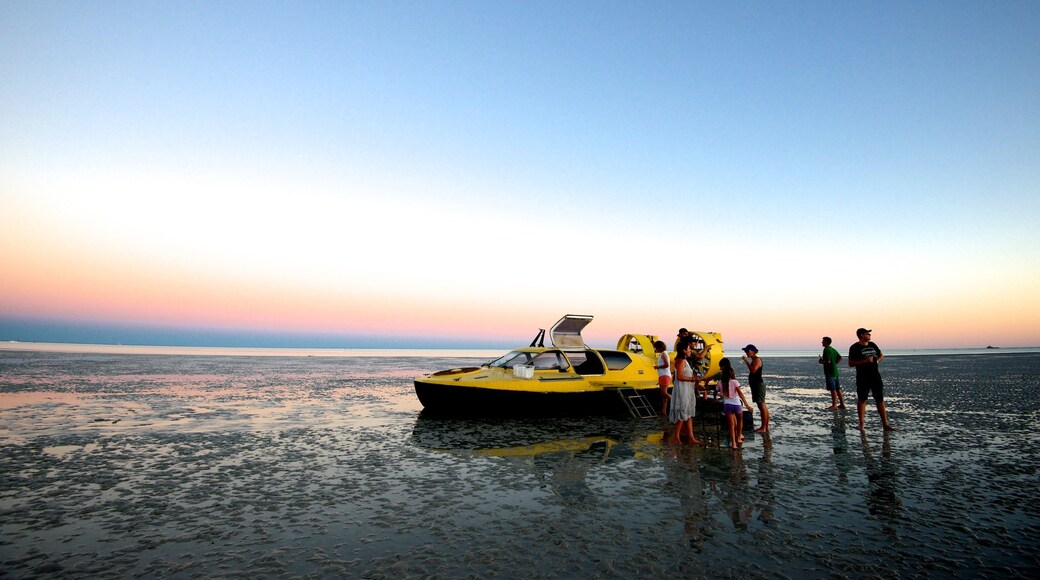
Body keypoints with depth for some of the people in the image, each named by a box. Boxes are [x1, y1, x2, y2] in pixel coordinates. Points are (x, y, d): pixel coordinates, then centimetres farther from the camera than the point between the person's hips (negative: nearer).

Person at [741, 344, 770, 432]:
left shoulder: (757, 360, -14)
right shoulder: (753, 360, 17)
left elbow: (753, 370, -30)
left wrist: (746, 361, -25)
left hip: (759, 384, -11)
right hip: (756, 385, 11)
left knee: (762, 406, -7)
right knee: (763, 406, 13)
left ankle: (763, 428, -4)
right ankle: (766, 426, 19)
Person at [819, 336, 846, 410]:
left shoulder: (826, 350, -15)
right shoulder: (833, 349, 13)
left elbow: (828, 361, -23)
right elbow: (840, 359, 15)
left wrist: (822, 362, -6)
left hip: (830, 372, -9)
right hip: (835, 371, 9)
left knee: (833, 389, -5)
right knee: (838, 389, 12)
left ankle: (834, 405, -1)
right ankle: (842, 404, 15)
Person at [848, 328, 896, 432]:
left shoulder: (872, 345, 10)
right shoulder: (854, 348, -8)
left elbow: (881, 355, 23)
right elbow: (850, 363, -12)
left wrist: (877, 361, 1)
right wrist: (865, 361, -20)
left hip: (875, 376, 5)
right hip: (862, 378, -5)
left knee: (880, 399, 6)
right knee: (862, 400, 1)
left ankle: (885, 424, 11)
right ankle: (861, 424, 8)